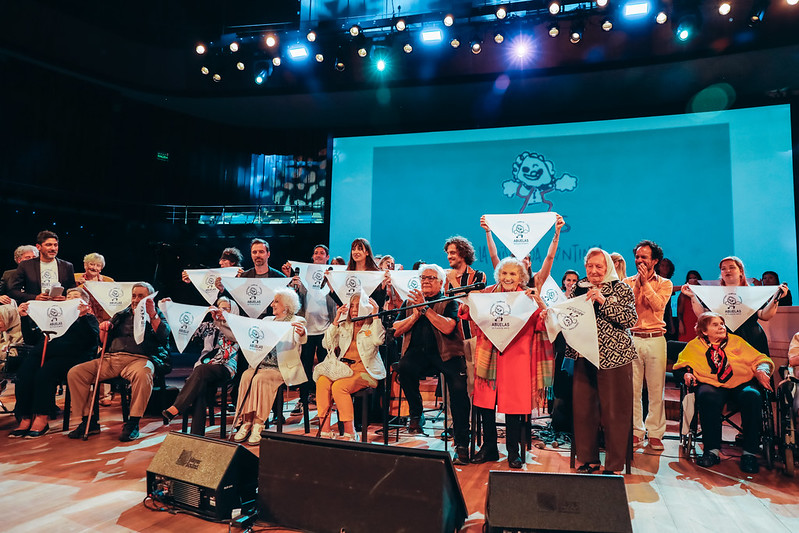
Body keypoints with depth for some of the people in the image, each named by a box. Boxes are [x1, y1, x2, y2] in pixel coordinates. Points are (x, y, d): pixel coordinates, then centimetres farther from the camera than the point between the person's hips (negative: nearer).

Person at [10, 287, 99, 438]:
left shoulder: (89, 318, 20)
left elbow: (93, 339, -2)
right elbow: (31, 339, 25)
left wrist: (82, 316, -12)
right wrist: (25, 318, 15)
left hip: (69, 354, -4)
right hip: (43, 351, 4)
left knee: (44, 373, -31)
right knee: (24, 373, -25)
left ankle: (42, 420, -26)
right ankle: (25, 420, -23)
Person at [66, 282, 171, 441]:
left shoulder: (157, 315, 15)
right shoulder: (122, 315, 27)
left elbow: (164, 335, -6)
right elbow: (104, 343, 27)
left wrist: (152, 314, -16)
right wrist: (104, 330, 6)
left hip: (139, 358, -5)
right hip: (111, 358, 6)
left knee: (143, 374, -39)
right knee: (74, 373, -13)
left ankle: (133, 423, -25)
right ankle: (88, 421, -3)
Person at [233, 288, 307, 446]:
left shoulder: (297, 321, 3)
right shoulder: (267, 320, 22)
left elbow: (299, 340, -17)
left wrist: (301, 334, -43)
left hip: (282, 368, -5)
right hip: (260, 364, 5)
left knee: (260, 379, -30)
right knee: (246, 376, -24)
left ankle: (258, 425, -24)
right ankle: (246, 422, -20)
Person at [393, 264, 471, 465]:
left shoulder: (450, 302, 6)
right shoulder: (410, 302, 17)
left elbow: (447, 328, -14)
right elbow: (396, 331, 7)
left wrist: (425, 308, -13)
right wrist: (416, 314, -5)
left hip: (445, 353, -2)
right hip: (418, 352, 2)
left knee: (459, 388, -25)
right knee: (405, 366, -31)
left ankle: (462, 444, -10)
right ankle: (415, 414, -5)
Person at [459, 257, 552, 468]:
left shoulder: (527, 297, 2)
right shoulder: (488, 293, 7)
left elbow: (545, 321, -8)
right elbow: (467, 314, 6)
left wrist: (539, 301, -22)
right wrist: (468, 302, -13)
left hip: (516, 356, -2)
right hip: (489, 354, 2)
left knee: (514, 402, 1)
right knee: (485, 400, 6)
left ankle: (513, 450, 20)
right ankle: (489, 447, 24)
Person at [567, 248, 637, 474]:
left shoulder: (621, 289, 0)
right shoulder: (578, 288, 10)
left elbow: (631, 319, -12)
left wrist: (603, 301, -19)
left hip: (614, 357, -3)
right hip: (584, 356, 4)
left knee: (614, 411, 2)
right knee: (583, 409, 8)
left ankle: (613, 465, 17)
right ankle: (589, 459, 24)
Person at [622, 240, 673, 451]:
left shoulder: (664, 283, 9)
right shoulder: (627, 282, 11)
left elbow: (658, 304, -10)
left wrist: (645, 283, -8)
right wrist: (637, 283, -3)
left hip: (655, 339, -1)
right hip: (632, 338, 1)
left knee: (656, 388, 1)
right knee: (633, 388, 2)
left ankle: (655, 433, 11)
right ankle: (636, 431, 12)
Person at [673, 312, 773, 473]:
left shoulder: (736, 341, 22)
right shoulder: (694, 346, 17)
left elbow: (759, 359, 19)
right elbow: (681, 365, 13)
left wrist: (761, 371, -3)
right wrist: (686, 374, -9)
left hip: (741, 384, 2)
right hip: (712, 385, -2)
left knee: (752, 397, -34)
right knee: (707, 397, -37)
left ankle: (749, 453, -24)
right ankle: (713, 450, -29)